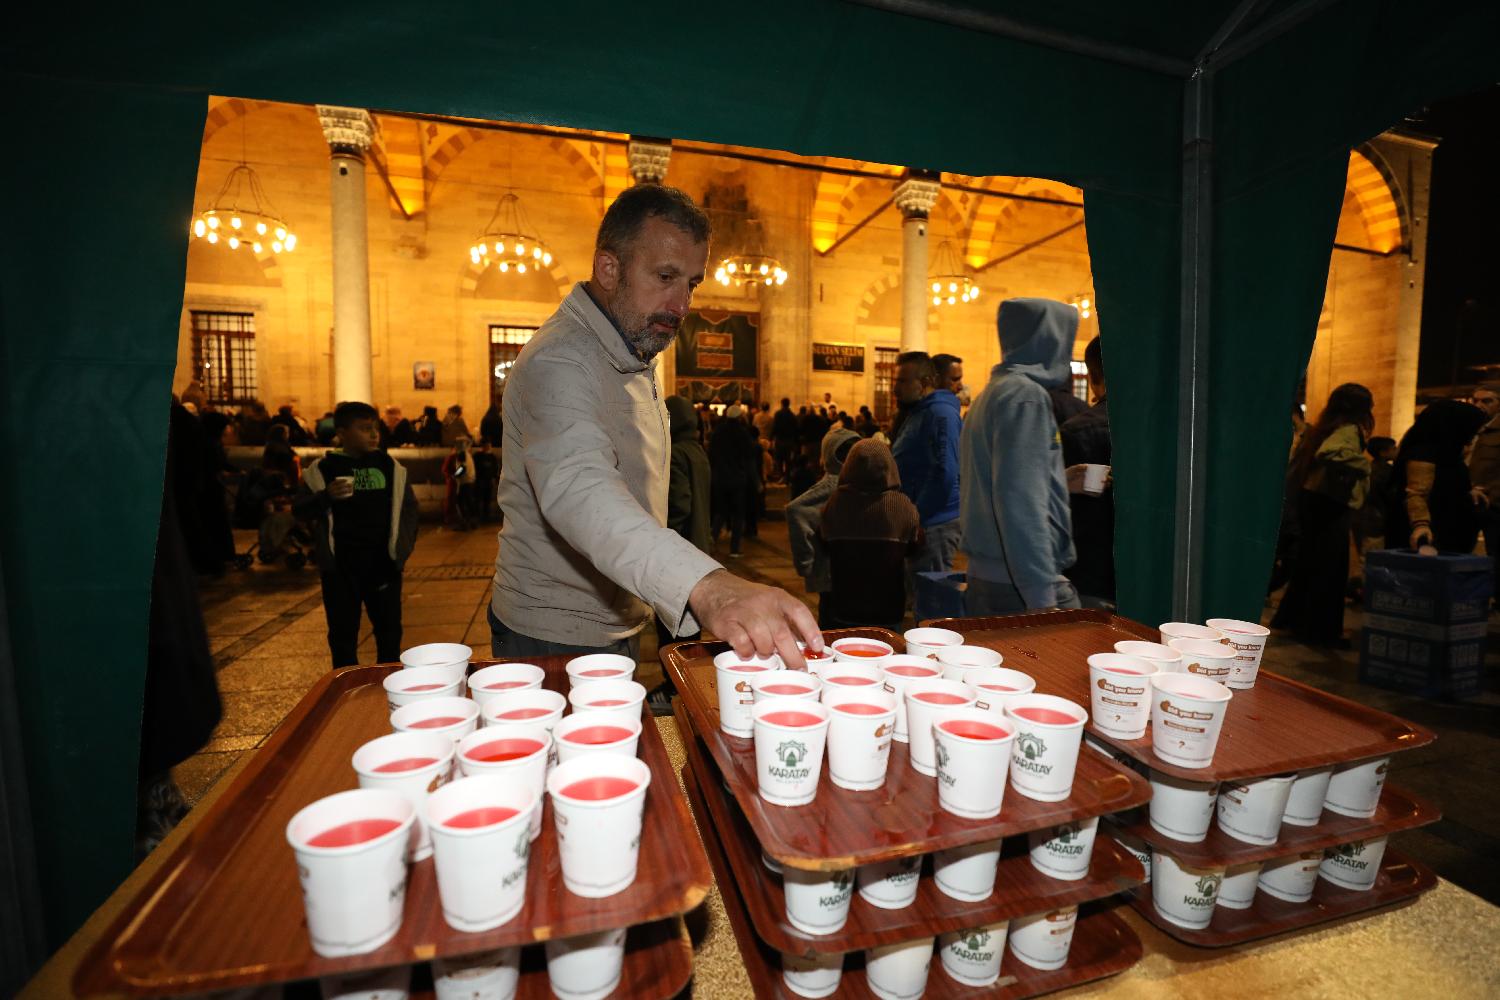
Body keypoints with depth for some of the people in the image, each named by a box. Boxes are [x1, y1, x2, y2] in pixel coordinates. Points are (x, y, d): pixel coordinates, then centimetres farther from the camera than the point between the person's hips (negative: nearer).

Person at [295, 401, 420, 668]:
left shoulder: (389, 466, 5)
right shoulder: (322, 469, -2)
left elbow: (409, 505, 14)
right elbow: (299, 511, -3)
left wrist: (405, 543, 7)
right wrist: (326, 497, -22)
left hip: (384, 565, 2)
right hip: (339, 568, -2)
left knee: (389, 630, 11)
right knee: (343, 634, 8)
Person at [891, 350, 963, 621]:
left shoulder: (942, 414, -16)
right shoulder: (916, 412, 16)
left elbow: (946, 474, -25)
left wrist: (917, 518, -21)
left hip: (934, 524, -10)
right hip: (920, 521, 10)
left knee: (930, 609, -1)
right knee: (918, 596, 19)